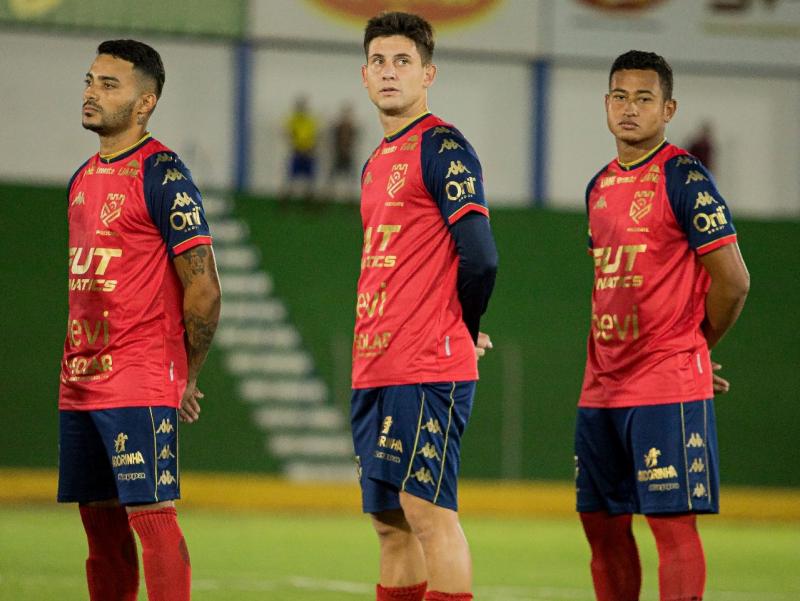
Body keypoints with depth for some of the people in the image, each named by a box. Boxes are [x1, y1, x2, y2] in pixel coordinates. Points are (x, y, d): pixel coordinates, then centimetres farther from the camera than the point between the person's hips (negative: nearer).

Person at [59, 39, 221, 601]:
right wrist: (76, 369, 17)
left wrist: (186, 378, -5)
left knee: (151, 515, -11)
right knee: (102, 527, 10)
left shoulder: (163, 176, -10)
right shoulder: (83, 179, 16)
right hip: (79, 385, 8)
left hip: (140, 387, -8)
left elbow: (203, 287, -12)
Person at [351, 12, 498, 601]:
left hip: (428, 373, -9)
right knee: (390, 522, 9)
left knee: (428, 511, -12)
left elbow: (479, 258, -16)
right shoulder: (377, 163, 20)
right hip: (373, 372, 9)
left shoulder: (443, 148, -8)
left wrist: (465, 331, -1)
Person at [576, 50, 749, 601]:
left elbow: (732, 281, -10)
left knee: (673, 521, -8)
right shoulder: (600, 187, 15)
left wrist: (696, 347, 3)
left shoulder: (684, 179, -8)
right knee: (603, 524, 9)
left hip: (668, 390, -8)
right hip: (602, 386, 8)